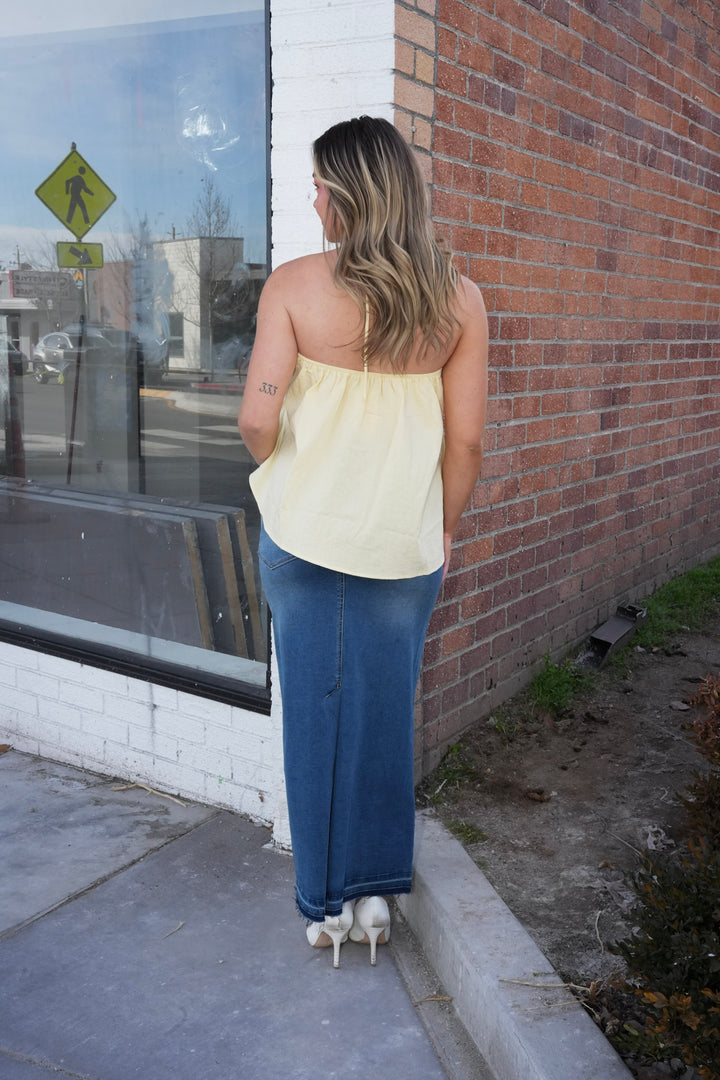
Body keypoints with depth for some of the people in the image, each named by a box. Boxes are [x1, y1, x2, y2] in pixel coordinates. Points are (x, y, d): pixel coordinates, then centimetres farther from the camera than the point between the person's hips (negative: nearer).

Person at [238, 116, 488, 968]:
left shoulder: (293, 285, -9)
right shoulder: (457, 300, -2)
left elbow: (257, 420, -13)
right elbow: (466, 438, -1)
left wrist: (286, 473, 9)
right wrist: (443, 529, 12)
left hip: (305, 535, -1)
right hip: (405, 544, 2)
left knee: (315, 714, 12)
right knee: (385, 714, 15)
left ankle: (325, 902, 25)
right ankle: (375, 890, 27)